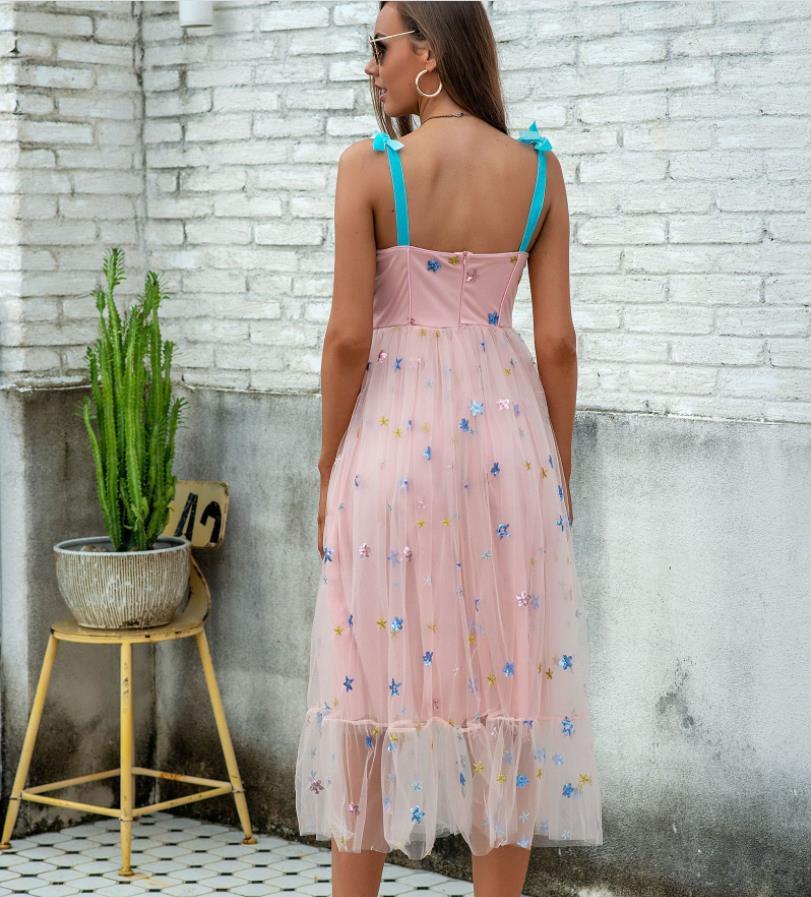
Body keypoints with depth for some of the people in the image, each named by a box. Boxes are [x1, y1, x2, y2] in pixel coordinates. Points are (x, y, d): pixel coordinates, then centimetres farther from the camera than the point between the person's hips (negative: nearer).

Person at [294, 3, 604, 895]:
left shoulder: (370, 168, -8)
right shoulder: (537, 169, 1)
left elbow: (349, 337, -9)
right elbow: (557, 341, 0)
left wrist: (329, 469, 2)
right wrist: (558, 470, 10)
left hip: (396, 431, -2)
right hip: (504, 429, 3)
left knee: (377, 676, 7)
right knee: (507, 682, 8)